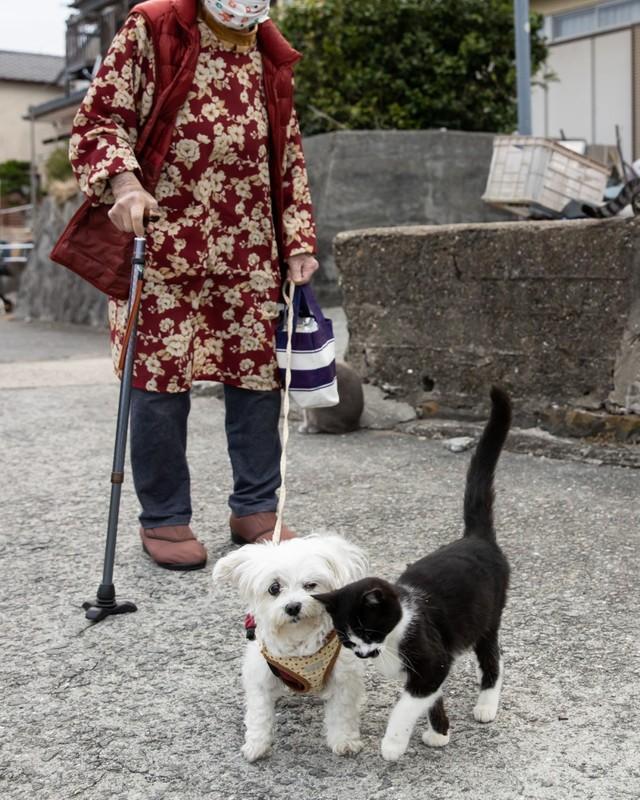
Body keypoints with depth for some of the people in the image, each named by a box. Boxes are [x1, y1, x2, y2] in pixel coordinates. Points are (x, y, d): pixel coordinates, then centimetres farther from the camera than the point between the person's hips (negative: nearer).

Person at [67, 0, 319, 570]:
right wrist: (123, 182, -23)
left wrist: (299, 243, 11)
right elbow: (100, 118, -3)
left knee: (258, 372, 4)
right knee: (162, 377, -2)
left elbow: (289, 157, 19)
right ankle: (163, 519, 13)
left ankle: (256, 508, 19)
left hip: (249, 249, 5)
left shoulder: (271, 54, 16)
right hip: (163, 240, -5)